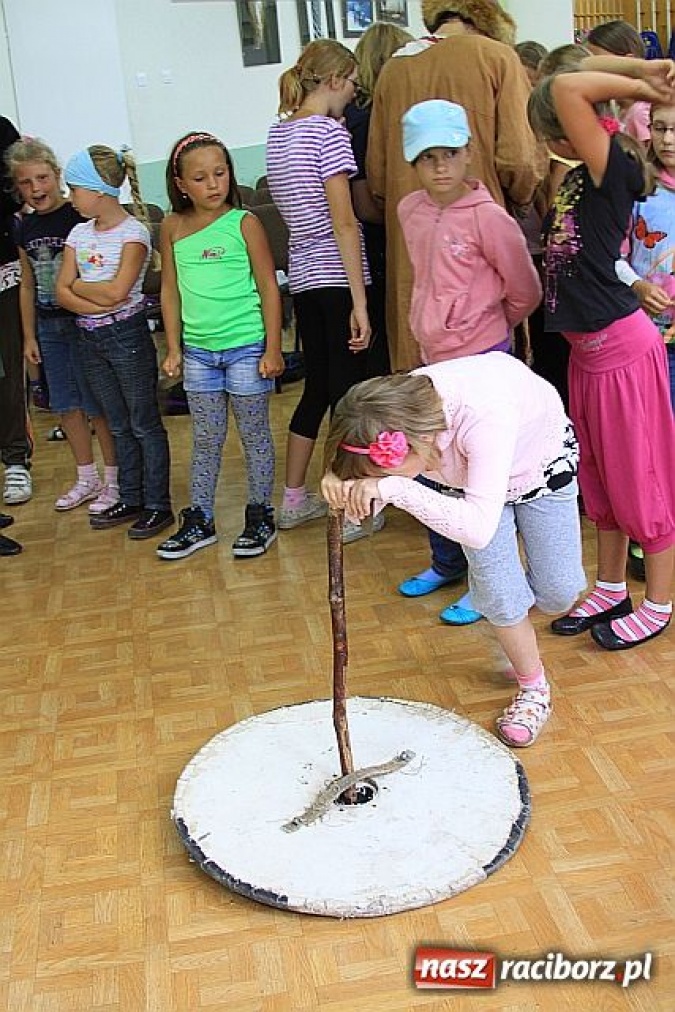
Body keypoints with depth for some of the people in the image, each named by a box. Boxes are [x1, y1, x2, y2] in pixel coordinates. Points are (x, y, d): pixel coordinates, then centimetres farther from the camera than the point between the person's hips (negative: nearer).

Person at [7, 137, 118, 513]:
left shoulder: (79, 217, -11)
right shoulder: (26, 228, 7)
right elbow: (28, 285, 13)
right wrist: (29, 336, 13)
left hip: (83, 322, -6)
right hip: (48, 325, 6)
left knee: (99, 405, 1)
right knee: (67, 405, 12)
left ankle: (114, 480, 14)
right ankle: (88, 478, 26)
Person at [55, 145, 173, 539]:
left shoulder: (133, 232, -11)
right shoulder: (79, 234, 8)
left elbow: (116, 291, -21)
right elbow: (62, 292, 1)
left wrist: (77, 285, -7)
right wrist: (97, 303, -15)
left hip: (127, 335, -7)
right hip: (90, 339, 7)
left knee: (145, 424, 2)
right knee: (119, 426, 15)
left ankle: (158, 505, 10)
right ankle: (131, 499, 25)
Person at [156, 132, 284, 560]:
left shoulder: (244, 223, -7)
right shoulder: (173, 226, 3)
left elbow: (269, 288, -6)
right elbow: (171, 289, 9)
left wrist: (273, 349, -9)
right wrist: (174, 348, 7)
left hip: (246, 347, -4)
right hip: (199, 351, 4)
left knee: (255, 434, 8)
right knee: (206, 440, 13)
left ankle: (261, 517, 21)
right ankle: (200, 521, 23)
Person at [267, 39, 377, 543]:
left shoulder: (278, 132, 12)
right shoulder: (330, 131, -12)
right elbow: (344, 222, -17)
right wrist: (360, 302, -17)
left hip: (302, 275, 8)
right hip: (338, 277, -8)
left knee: (317, 386, 17)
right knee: (349, 391, 1)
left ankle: (294, 499, 25)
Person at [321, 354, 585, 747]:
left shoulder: (484, 414, -50)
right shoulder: (397, 409, -33)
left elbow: (479, 527, -54)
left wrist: (396, 488, -61)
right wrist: (342, 479, -44)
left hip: (543, 461, -3)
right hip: (469, 473, 3)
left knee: (558, 593, -2)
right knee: (499, 592, -6)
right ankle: (534, 690, 19)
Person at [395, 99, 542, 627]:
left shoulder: (487, 216, -15)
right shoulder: (410, 211, 4)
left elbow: (526, 291, -7)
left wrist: (488, 323, 7)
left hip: (481, 357, -7)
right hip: (433, 353, 7)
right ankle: (447, 563, 35)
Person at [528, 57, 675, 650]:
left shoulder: (615, 171, -17)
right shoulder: (581, 178, 7)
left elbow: (566, 88, -29)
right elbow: (566, 88, 17)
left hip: (622, 346, -9)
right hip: (587, 349, 9)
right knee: (599, 476, 18)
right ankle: (610, 590, 33)